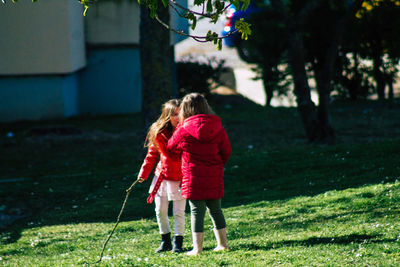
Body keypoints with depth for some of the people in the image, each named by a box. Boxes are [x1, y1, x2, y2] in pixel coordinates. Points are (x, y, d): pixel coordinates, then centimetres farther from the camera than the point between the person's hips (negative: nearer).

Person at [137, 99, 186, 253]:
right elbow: (152, 155, 9)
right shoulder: (159, 133, -1)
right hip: (162, 177, 3)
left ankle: (178, 243, 14)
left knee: (178, 212, 0)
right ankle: (165, 241, 25)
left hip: (181, 179, -3)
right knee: (160, 211, 9)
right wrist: (144, 173, 3)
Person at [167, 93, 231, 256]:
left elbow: (171, 147, 5)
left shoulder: (183, 131, -11)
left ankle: (197, 248, 1)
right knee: (215, 209, 17)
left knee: (197, 211, 1)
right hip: (214, 178, 4)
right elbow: (227, 152, 5)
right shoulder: (218, 129, -2)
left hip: (194, 178, -4)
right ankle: (223, 243, 25)